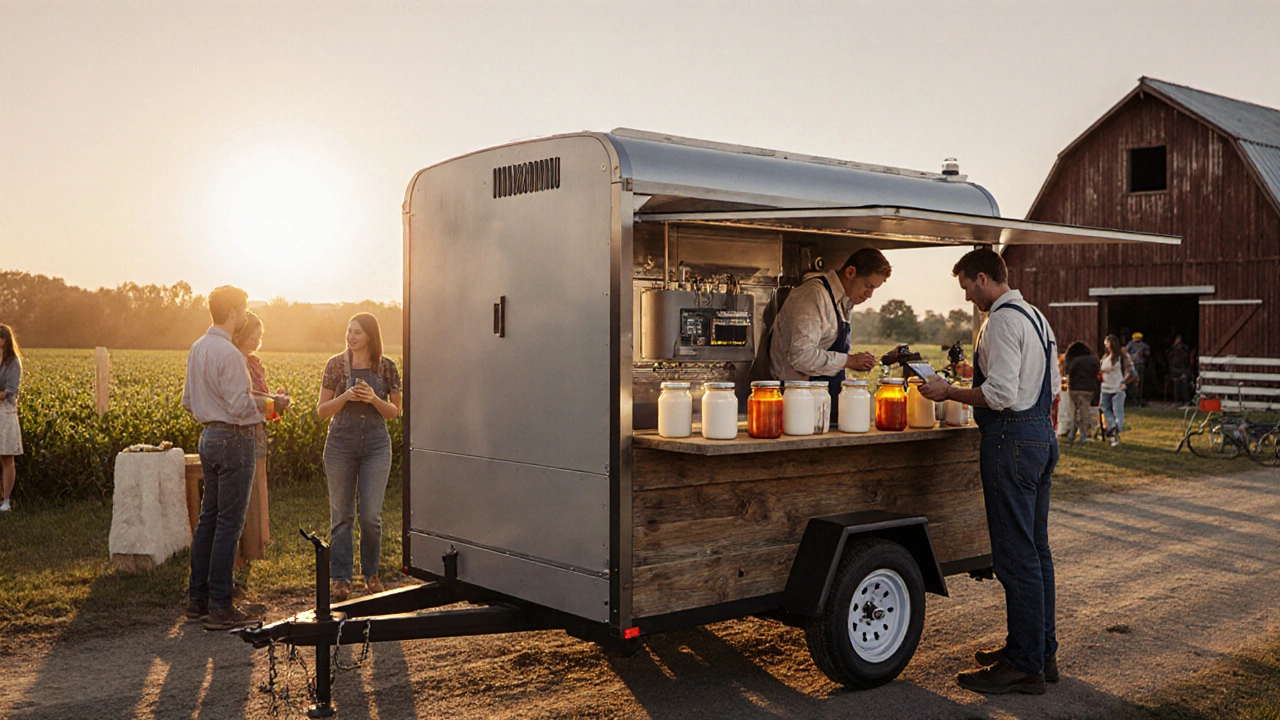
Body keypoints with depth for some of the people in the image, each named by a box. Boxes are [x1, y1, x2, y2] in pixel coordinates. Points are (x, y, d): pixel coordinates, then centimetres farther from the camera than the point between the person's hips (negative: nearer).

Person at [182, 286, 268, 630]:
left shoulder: (197, 348, 12)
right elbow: (241, 405, -21)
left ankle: (197, 598, 21)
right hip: (233, 439, -10)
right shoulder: (227, 352, -18)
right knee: (229, 522, -6)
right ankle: (220, 607, -2)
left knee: (208, 517, 15)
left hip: (209, 436, 10)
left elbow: (188, 401, 18)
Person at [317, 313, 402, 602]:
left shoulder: (386, 366, 2)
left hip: (376, 445, 0)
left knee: (371, 515, -4)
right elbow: (322, 411, 4)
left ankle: (371, 573, 17)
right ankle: (341, 580, 11)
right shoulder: (336, 364, 2)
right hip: (341, 444, 0)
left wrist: (374, 400, -11)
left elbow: (395, 411, 8)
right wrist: (345, 396, -14)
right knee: (341, 515, 3)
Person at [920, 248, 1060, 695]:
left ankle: (1024, 666, 0)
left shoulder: (1002, 321, -15)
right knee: (1036, 550, 16)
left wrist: (949, 392, -11)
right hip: (1041, 433, 11)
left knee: (1015, 557, -5)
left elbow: (1000, 394, -22)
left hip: (1012, 439, -11)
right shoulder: (1036, 317, 17)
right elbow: (1053, 385, 21)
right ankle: (1042, 650, 26)